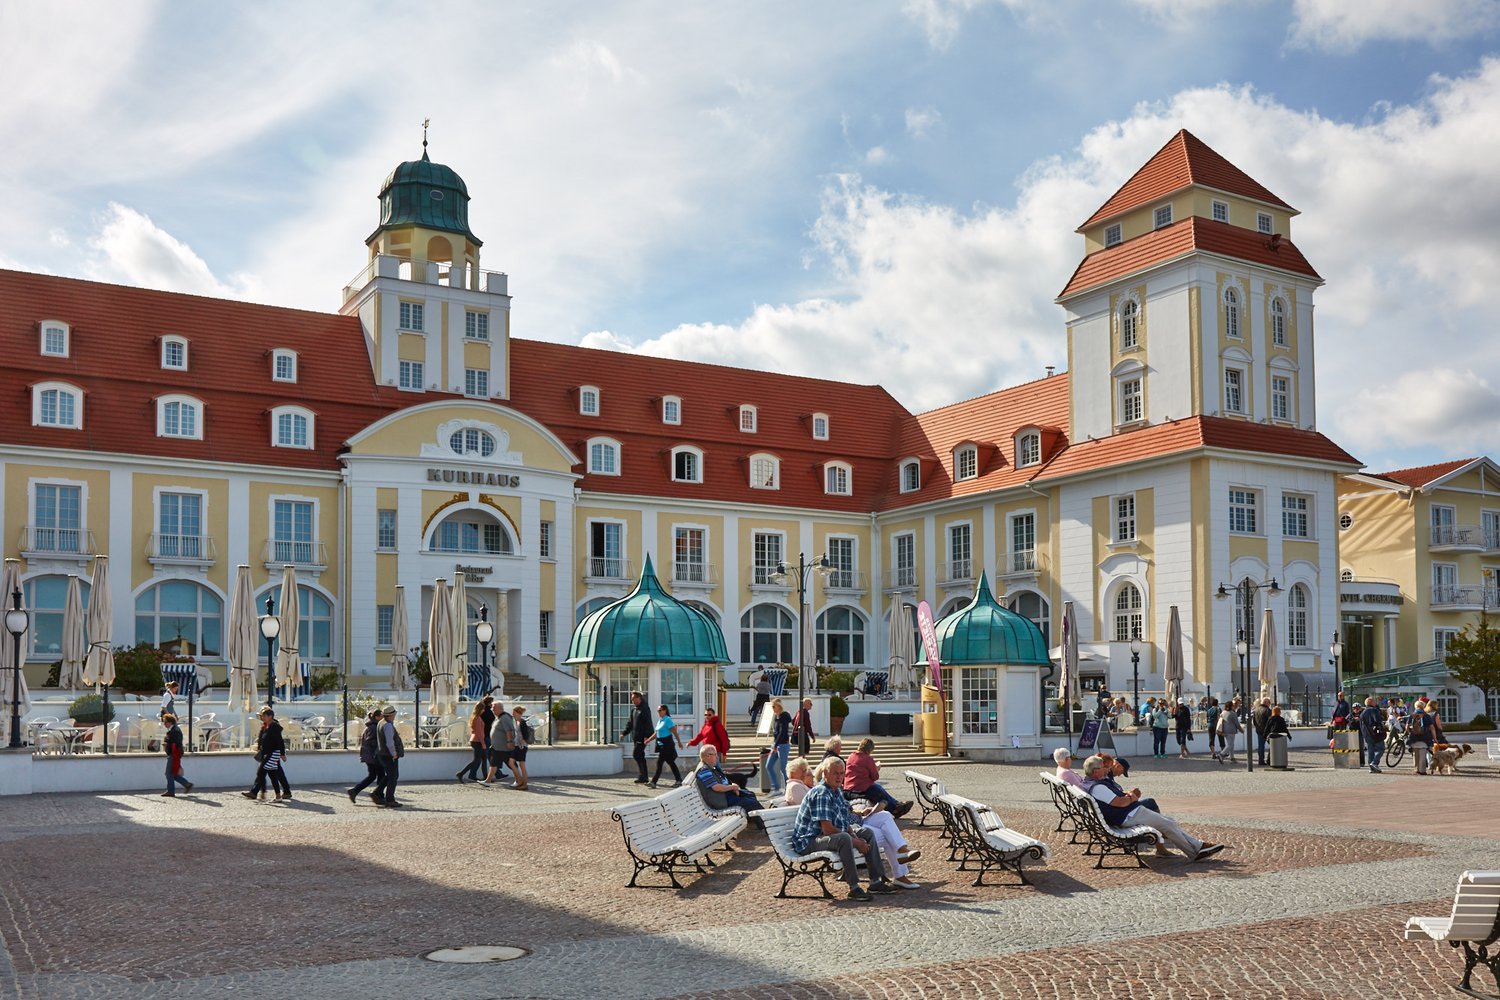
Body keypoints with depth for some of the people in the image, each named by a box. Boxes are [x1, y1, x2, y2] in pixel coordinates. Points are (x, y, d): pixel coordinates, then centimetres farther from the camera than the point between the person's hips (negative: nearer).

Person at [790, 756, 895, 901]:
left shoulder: (837, 792, 10)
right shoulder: (821, 793, -21)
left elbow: (845, 823, 13)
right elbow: (828, 829, -26)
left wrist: (856, 838, -8)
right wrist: (855, 842, -19)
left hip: (827, 835, 11)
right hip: (809, 841, -11)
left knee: (867, 833, 9)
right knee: (844, 838, -36)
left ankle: (876, 880, 7)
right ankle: (854, 887, -30)